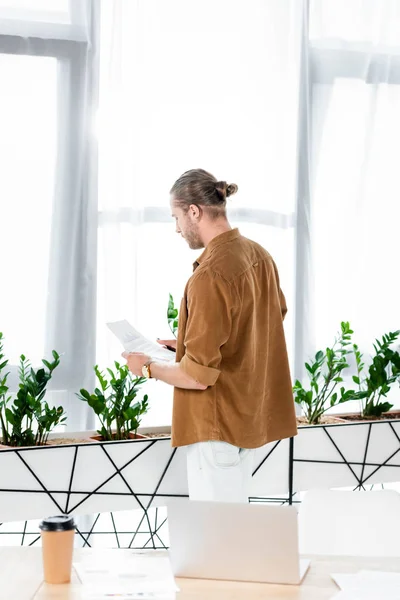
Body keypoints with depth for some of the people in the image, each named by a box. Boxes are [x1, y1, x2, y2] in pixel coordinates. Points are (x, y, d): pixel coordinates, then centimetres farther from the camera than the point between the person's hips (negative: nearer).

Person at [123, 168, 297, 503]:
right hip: (249, 414, 9)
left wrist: (149, 368, -6)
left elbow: (197, 376, -24)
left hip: (218, 424, -9)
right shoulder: (259, 256, 3)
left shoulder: (210, 276, -24)